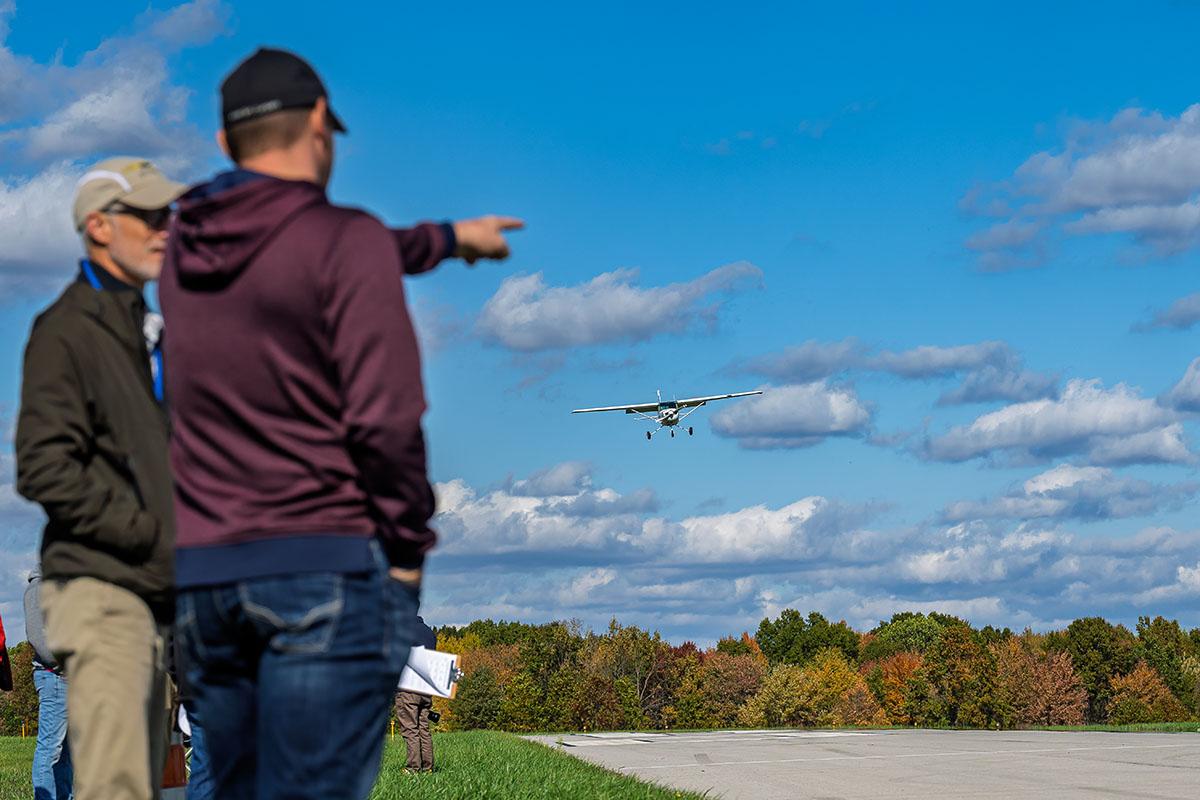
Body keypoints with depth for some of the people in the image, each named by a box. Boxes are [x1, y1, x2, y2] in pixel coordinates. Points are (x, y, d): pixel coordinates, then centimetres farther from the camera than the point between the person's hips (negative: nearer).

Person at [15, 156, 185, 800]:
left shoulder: (146, 330, 20)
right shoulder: (67, 331, -6)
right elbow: (44, 471, -16)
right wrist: (155, 534, -16)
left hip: (151, 589, 9)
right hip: (98, 587, -9)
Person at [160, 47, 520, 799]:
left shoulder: (184, 248, 13)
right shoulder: (347, 240, -8)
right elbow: (385, 417, -15)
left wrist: (447, 238, 41)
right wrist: (409, 546, -2)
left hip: (204, 574, 7)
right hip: (328, 567, -6)